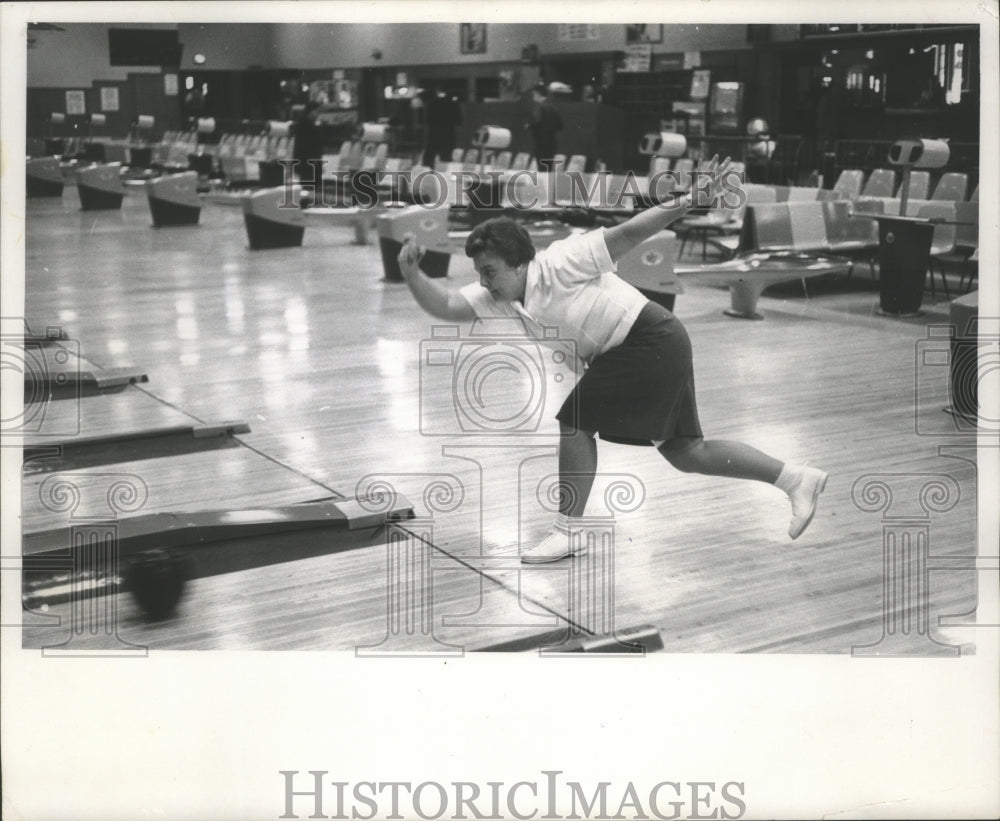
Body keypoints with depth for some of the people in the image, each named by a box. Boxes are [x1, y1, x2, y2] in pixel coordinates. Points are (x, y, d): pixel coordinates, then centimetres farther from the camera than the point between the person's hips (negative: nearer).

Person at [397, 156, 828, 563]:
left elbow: (626, 234, -23)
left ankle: (568, 532, 1)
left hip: (651, 340, -9)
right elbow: (446, 305, -5)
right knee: (685, 453, 12)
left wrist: (689, 201, -29)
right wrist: (411, 274, -22)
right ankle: (797, 478, 20)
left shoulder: (559, 263, -20)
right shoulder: (499, 298, 2)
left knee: (574, 422, -10)